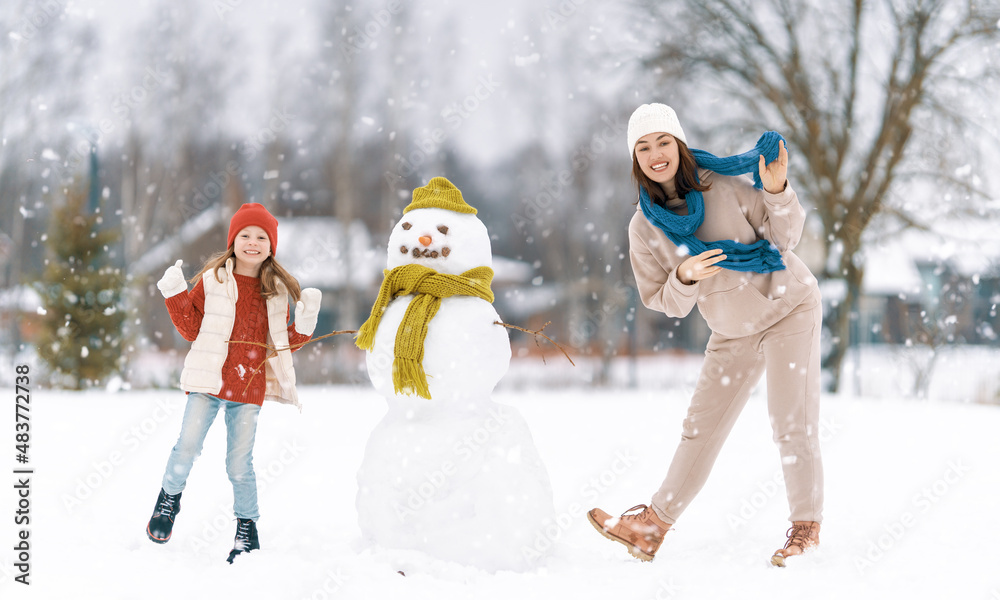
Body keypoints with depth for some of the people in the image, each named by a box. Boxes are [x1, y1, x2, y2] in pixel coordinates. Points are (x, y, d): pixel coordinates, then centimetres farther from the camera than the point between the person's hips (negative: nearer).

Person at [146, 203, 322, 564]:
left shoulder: (277, 290, 9)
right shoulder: (212, 281, 1)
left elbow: (282, 343, 17)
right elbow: (192, 330, 4)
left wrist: (304, 325, 1)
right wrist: (176, 297, -6)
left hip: (249, 389, 1)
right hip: (208, 383, -1)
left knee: (240, 465, 4)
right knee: (187, 448, -5)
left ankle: (247, 531, 16)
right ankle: (169, 501, 21)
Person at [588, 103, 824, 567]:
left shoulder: (723, 183, -16)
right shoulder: (644, 228, -7)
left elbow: (784, 237, -11)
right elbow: (667, 304, -3)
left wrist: (777, 191, -28)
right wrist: (685, 277, -24)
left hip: (789, 306, -4)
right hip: (733, 333, 4)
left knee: (792, 423, -9)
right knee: (702, 426, 9)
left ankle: (806, 524, 6)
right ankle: (654, 524, 17)